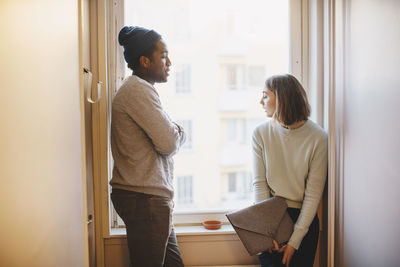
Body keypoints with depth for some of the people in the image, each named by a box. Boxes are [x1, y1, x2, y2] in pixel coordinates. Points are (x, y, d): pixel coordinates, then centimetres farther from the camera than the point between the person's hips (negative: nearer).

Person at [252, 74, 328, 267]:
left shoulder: (318, 138, -11)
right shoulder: (261, 133, -4)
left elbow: (313, 194, -10)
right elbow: (260, 183, -5)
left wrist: (295, 240, -12)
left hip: (303, 217, -1)